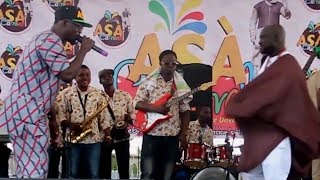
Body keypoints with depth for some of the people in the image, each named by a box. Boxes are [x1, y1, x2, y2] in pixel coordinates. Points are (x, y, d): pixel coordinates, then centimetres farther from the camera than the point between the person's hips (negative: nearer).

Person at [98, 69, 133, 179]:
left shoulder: (125, 95, 4)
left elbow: (132, 113, 6)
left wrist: (127, 121, -14)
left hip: (122, 137, 1)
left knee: (124, 170, 5)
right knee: (104, 170, 5)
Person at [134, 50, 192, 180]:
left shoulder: (180, 85, 7)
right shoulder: (149, 82, 0)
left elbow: (185, 111, 8)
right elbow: (137, 104, -3)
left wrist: (183, 134, -2)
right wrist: (155, 108, -18)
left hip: (173, 136, 3)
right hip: (151, 134, -2)